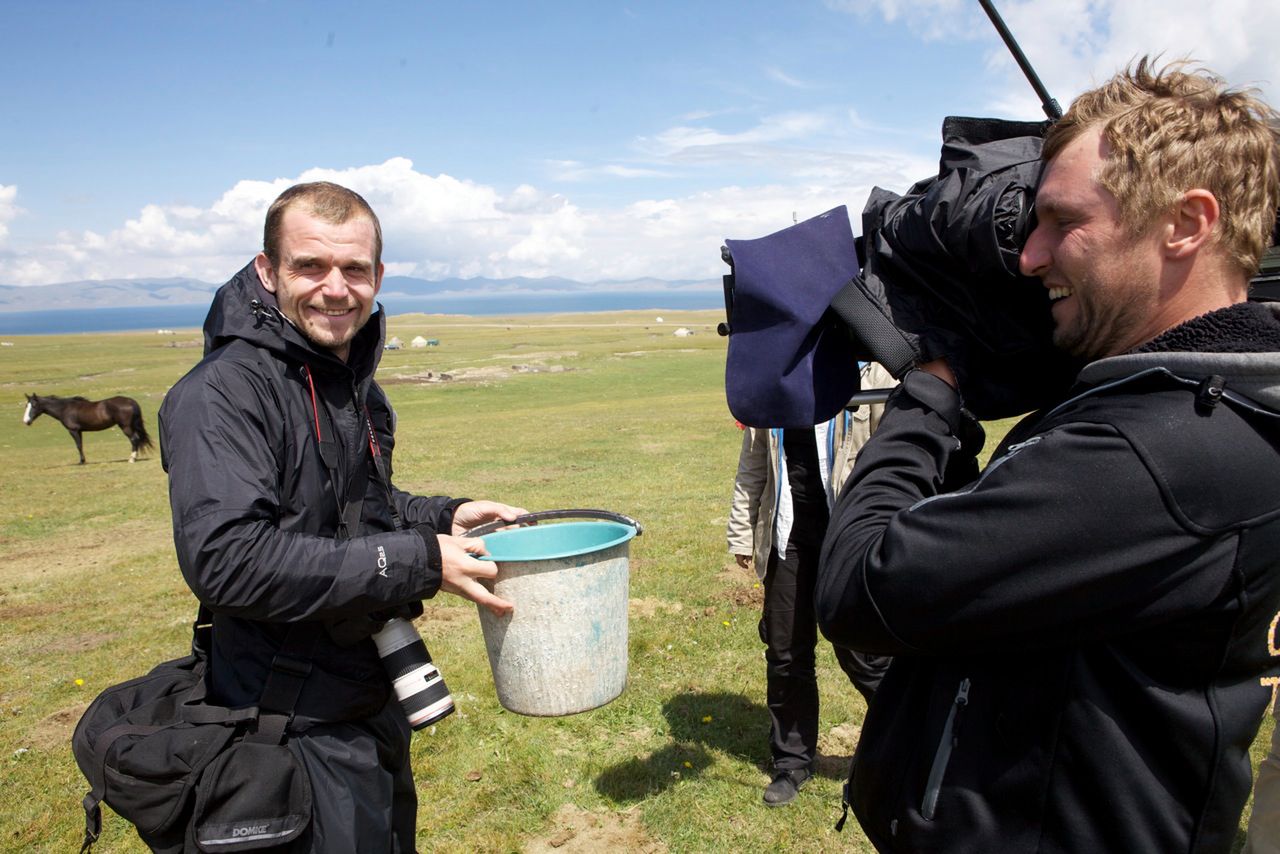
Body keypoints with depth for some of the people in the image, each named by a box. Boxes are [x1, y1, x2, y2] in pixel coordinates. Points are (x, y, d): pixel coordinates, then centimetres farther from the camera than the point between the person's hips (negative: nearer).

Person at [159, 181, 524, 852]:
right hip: (300, 728, -9)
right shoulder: (225, 390, -22)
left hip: (376, 701, 9)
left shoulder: (352, 382, 7)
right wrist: (416, 562, -29)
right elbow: (225, 558, -32)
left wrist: (443, 517, 1)